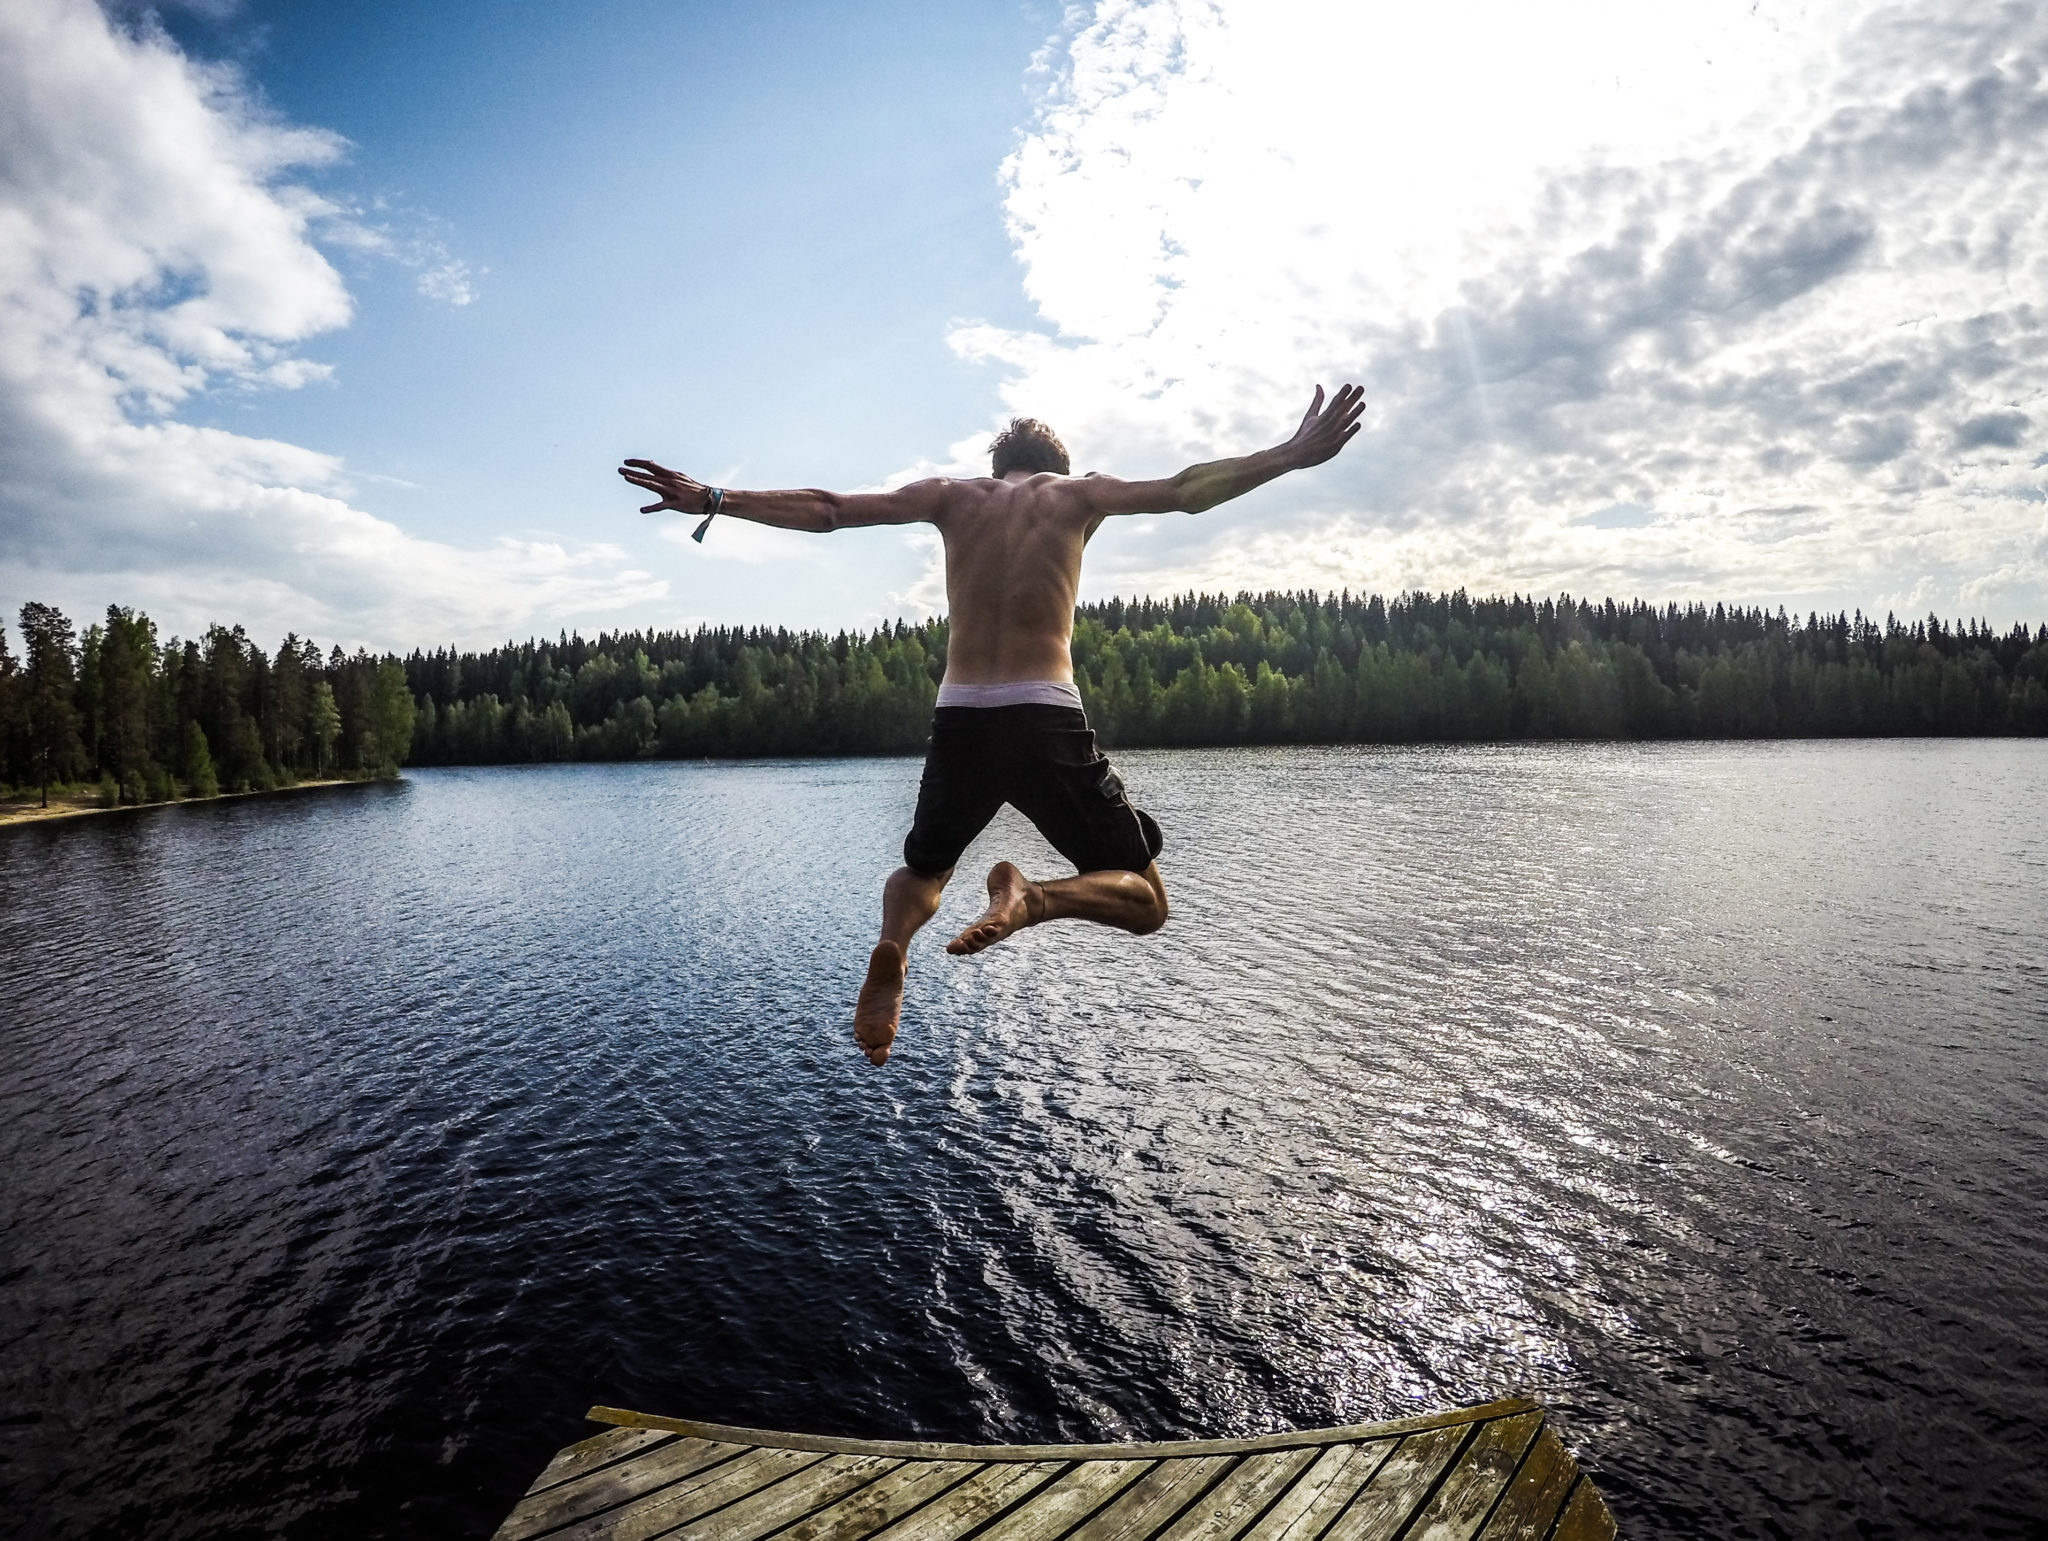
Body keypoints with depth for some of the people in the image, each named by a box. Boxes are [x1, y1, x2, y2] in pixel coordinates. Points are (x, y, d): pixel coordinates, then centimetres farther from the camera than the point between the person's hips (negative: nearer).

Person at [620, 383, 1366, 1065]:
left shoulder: (952, 495, 16)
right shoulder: (1076, 493, 13)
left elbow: (825, 509, 11)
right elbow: (1186, 490, 7)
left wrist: (713, 500, 15)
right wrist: (1294, 454, 14)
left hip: (957, 720, 3)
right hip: (1047, 719, -2)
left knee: (921, 869, 29)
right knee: (1144, 900, 11)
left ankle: (892, 941, -8)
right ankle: (1032, 896, -23)